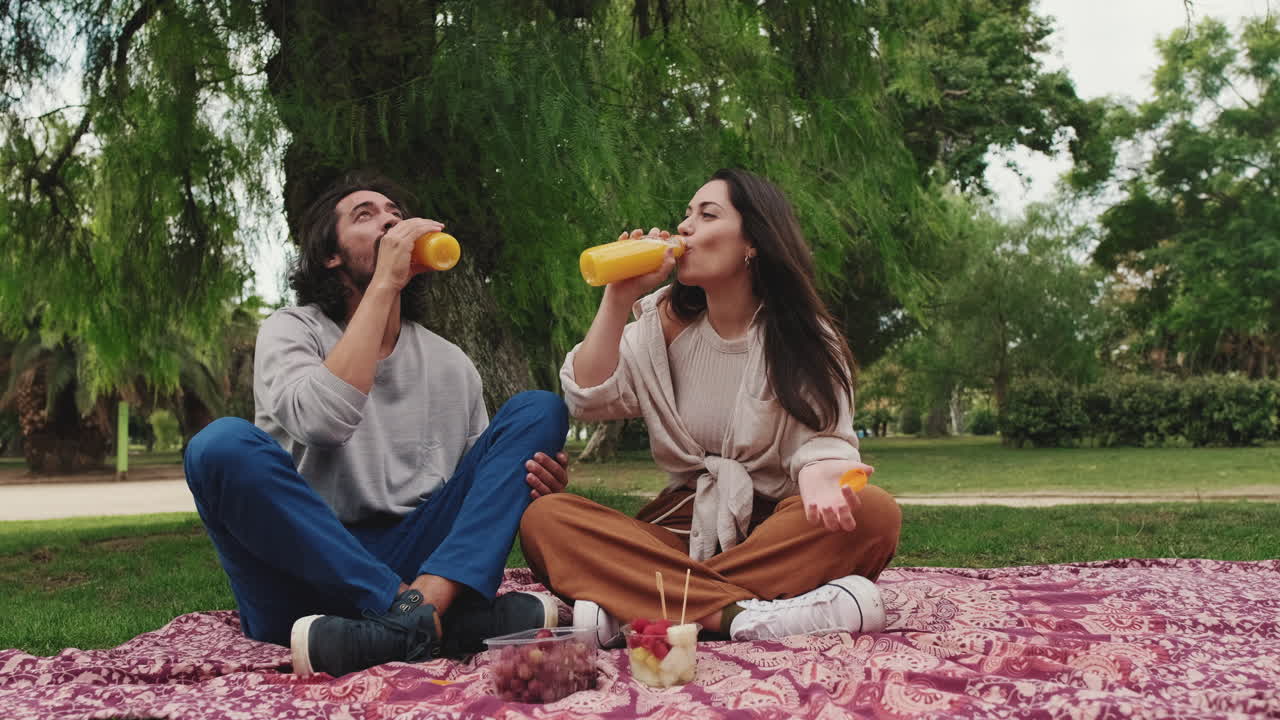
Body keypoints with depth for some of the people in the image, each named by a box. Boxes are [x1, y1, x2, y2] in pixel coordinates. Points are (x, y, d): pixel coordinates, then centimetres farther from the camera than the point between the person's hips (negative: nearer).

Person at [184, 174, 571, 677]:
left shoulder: (451, 364, 14)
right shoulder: (292, 330, 3)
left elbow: (480, 487, 16)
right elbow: (320, 422, -20)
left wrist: (537, 484, -8)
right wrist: (384, 283, -16)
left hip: (415, 566, 3)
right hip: (306, 573, -3)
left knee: (539, 410, -5)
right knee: (224, 444, -29)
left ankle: (422, 609, -31)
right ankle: (447, 620, -33)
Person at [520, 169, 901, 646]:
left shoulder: (807, 340, 1)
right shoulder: (665, 321, 9)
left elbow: (819, 438, -10)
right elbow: (587, 400, -1)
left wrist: (818, 473, -33)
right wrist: (617, 301, -6)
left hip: (776, 534, -1)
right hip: (681, 529, 2)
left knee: (873, 513, -34)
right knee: (545, 520, -22)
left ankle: (628, 613, -36)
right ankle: (743, 616, -38)